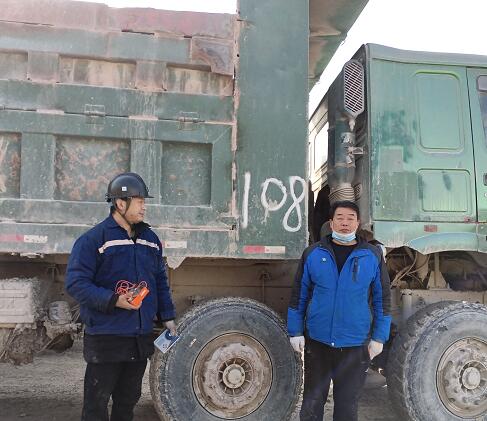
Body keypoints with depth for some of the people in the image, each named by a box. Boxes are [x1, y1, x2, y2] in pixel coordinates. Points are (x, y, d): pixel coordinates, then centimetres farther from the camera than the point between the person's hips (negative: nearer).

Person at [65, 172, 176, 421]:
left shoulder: (150, 239, 10)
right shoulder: (93, 239, -10)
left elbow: (160, 281, 17)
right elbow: (75, 283, -15)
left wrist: (167, 317, 14)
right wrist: (113, 300, -25)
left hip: (141, 337, 6)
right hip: (105, 338, -6)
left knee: (128, 398, 18)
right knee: (96, 401, 3)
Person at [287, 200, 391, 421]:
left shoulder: (372, 255, 0)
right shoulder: (313, 253, 0)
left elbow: (382, 298, 5)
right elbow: (299, 295, 5)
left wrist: (379, 337, 3)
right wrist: (295, 332, 2)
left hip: (355, 344, 0)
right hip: (317, 341, 0)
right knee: (312, 402, 11)